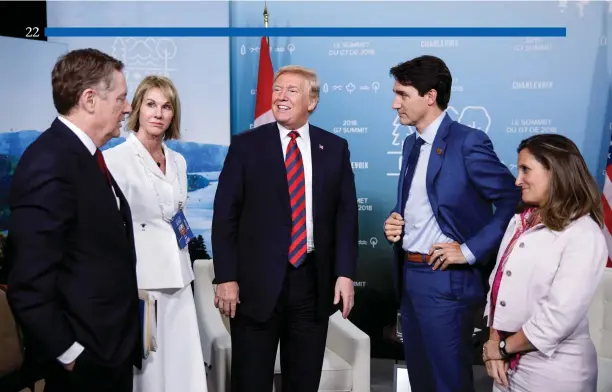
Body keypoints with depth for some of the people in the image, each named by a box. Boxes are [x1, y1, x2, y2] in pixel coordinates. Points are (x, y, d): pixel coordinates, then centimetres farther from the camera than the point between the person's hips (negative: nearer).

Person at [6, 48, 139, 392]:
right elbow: (29, 286, -24)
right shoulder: (50, 163, -22)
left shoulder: (86, 156, 8)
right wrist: (68, 354, -16)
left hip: (113, 344, 9)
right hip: (86, 356, -8)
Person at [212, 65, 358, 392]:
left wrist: (345, 273, -3)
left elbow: (346, 215, 6)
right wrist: (226, 278, -8)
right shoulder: (246, 145, 0)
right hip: (257, 283, -2)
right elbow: (224, 216, -2)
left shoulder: (335, 148, 6)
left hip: (314, 282, 2)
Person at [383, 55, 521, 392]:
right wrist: (394, 220, 2)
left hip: (446, 279, -8)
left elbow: (514, 201, -17)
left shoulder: (468, 141, -13)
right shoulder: (411, 144, 12)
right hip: (408, 276, 8)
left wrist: (470, 250, -18)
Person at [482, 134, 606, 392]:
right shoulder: (521, 220, 8)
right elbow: (498, 279, 5)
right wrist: (494, 339, -6)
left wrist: (504, 347, -11)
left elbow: (560, 317, -21)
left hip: (552, 371, -6)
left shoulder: (583, 236, -16)